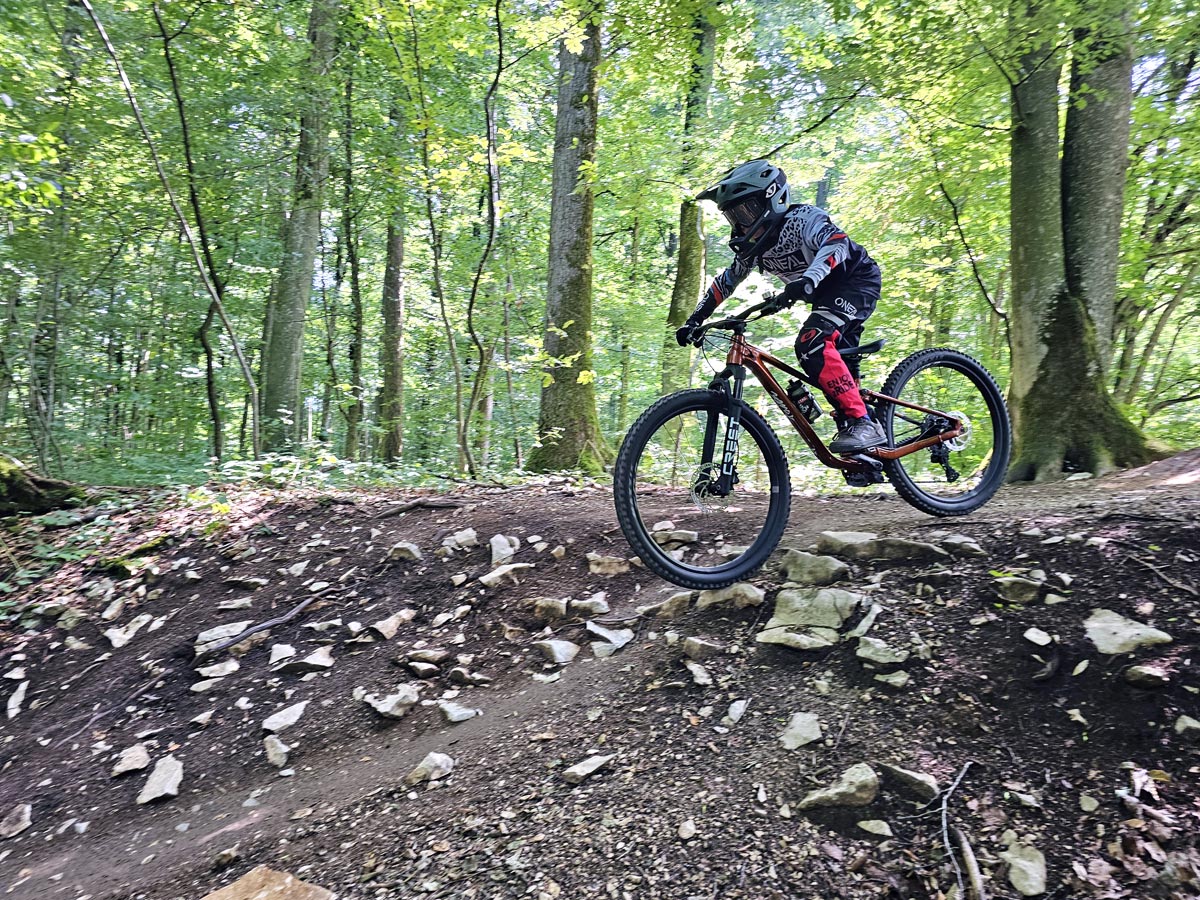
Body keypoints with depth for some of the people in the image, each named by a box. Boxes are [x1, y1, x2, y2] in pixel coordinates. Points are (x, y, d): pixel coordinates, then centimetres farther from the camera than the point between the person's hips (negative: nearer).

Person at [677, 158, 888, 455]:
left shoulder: (802, 218, -23)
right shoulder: (754, 246, 0)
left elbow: (836, 243, -40)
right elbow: (724, 283, 9)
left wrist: (808, 280, -57)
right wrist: (693, 321, 3)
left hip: (857, 281, -9)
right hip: (827, 295, 9)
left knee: (812, 344, -29)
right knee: (834, 363, 7)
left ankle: (863, 422, -26)